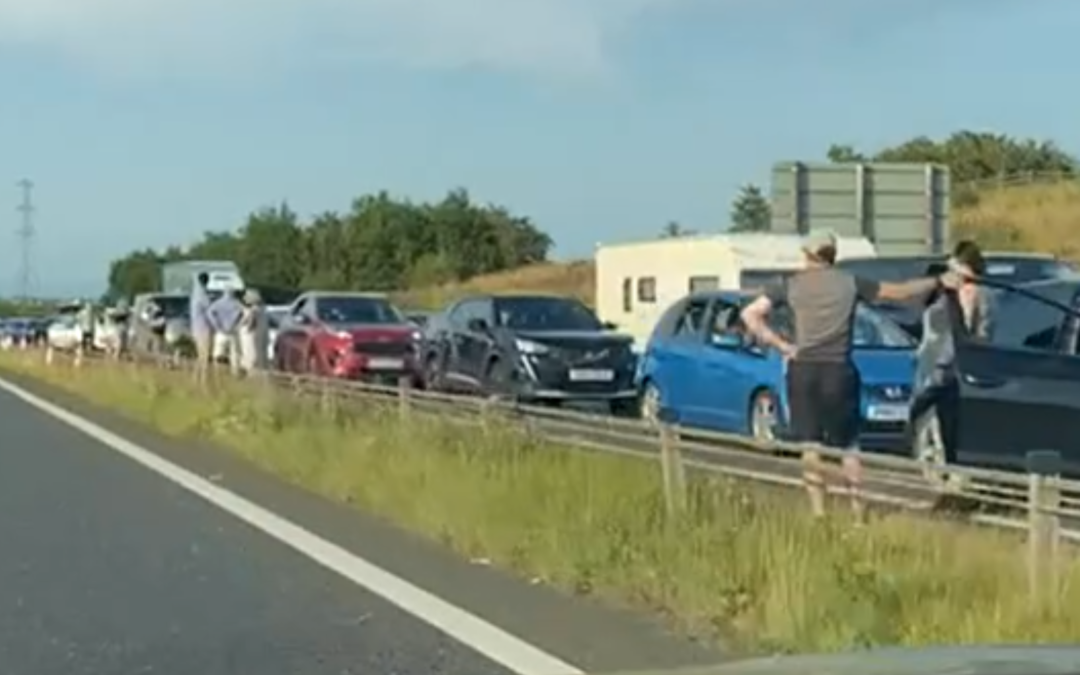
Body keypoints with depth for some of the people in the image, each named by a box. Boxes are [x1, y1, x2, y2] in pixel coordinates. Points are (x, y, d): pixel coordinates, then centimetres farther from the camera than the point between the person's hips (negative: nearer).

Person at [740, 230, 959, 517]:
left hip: (803, 370, 0)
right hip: (838, 370, 0)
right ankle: (858, 508, 9)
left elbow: (750, 314, -4)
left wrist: (781, 345, -2)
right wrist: (938, 281, 21)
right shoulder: (850, 283, 3)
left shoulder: (791, 285, 3)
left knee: (810, 445, 6)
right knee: (847, 445, 11)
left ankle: (818, 511, 5)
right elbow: (901, 292, 10)